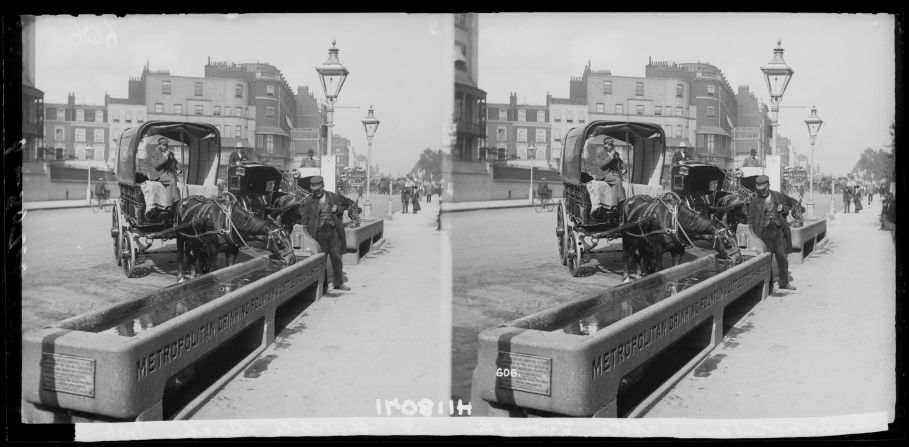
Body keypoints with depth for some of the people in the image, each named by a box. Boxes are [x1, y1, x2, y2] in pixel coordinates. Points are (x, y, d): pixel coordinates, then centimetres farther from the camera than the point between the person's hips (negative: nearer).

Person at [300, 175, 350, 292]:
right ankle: (323, 285, 13)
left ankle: (338, 283, 14)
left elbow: (341, 207, 22)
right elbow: (305, 219, 2)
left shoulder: (333, 196, 8)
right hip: (319, 232, -2)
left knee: (336, 257, 3)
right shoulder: (309, 201, 0)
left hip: (333, 230, 2)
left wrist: (336, 209, -1)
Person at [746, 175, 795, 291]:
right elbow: (751, 219, 3)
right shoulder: (755, 201, 2)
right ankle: (768, 284, 10)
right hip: (764, 233, -2)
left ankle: (784, 282, 16)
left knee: (782, 258, 4)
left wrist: (781, 208, 0)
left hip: (778, 231, 2)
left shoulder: (778, 196, 8)